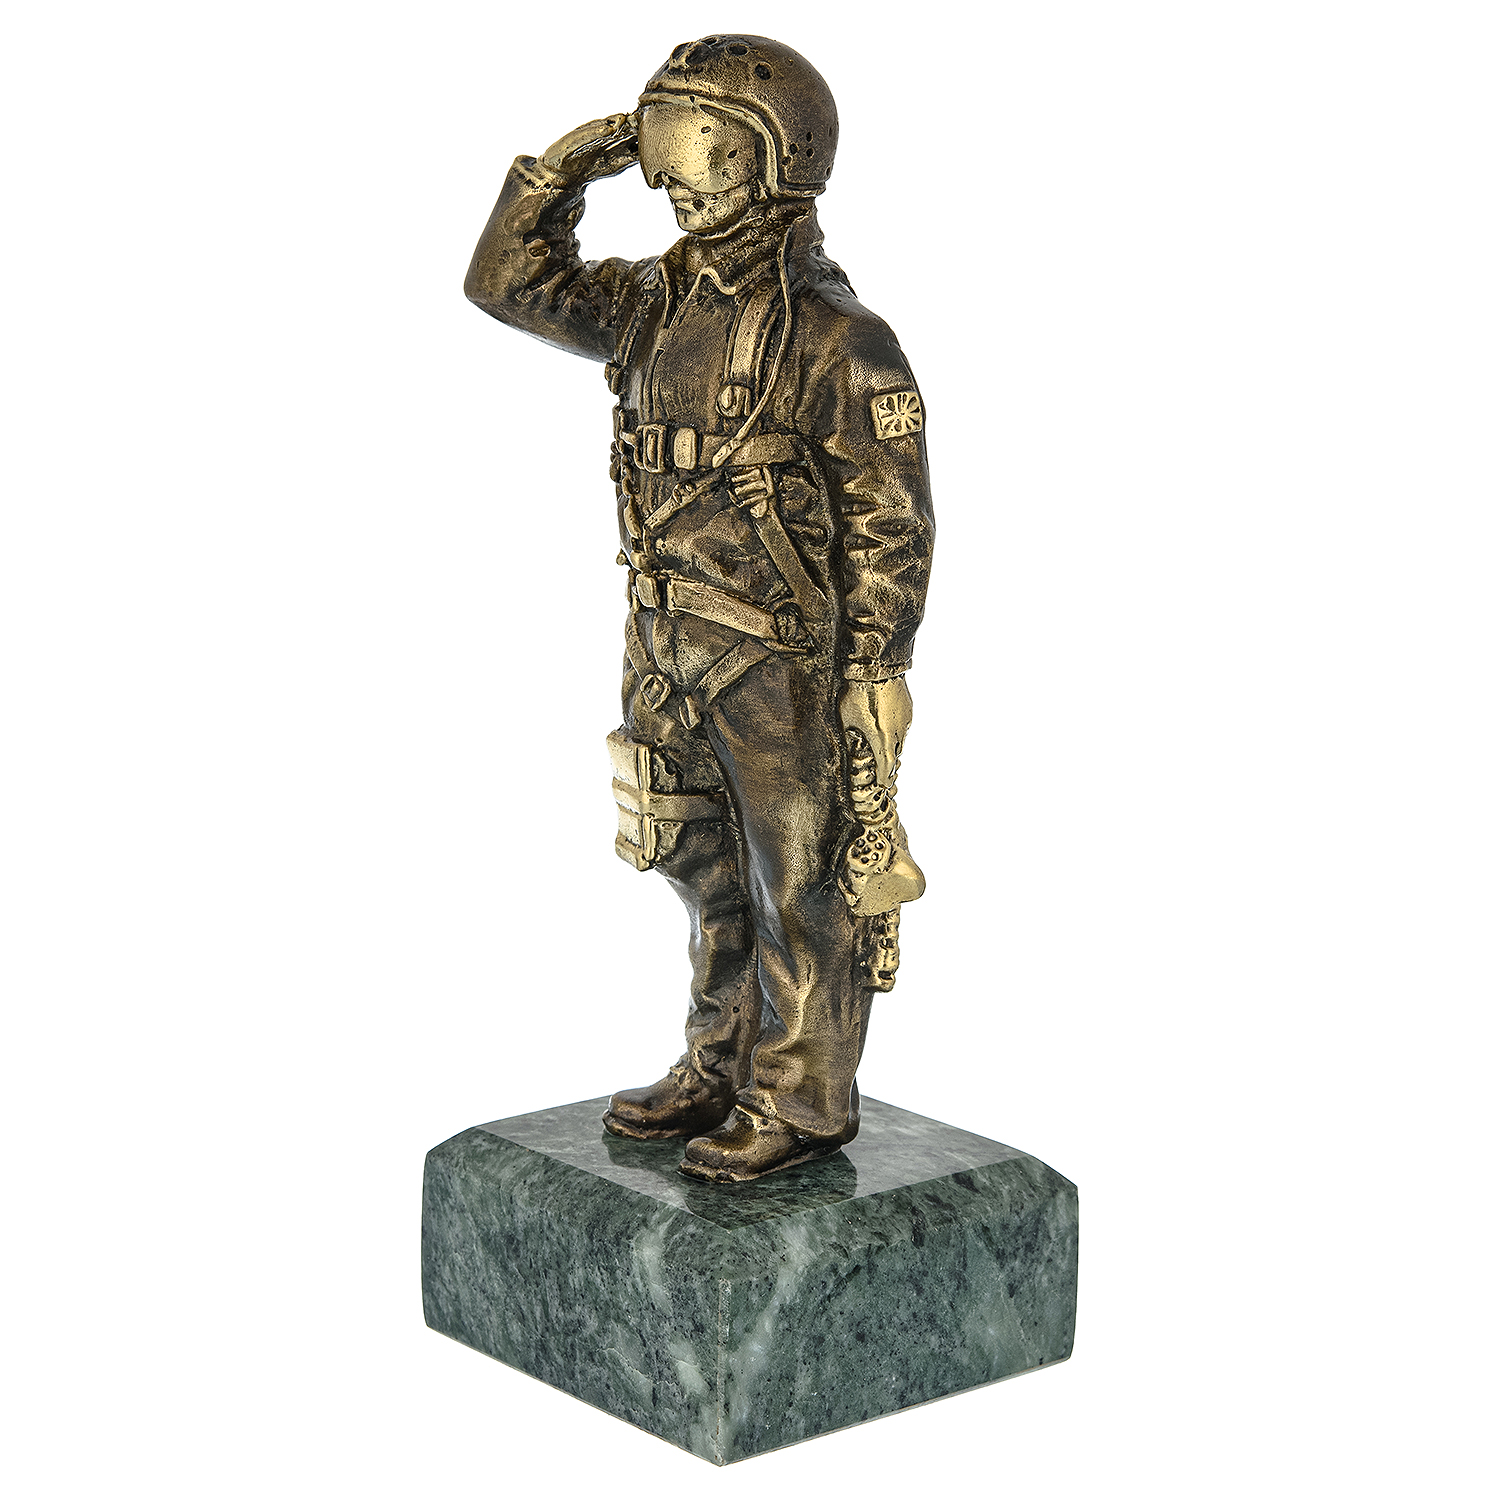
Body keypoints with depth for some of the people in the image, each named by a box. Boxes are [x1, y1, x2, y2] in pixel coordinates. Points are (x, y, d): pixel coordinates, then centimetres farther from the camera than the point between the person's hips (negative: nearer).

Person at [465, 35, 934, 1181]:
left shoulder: (841, 343, -17)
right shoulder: (662, 302, 5)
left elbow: (890, 531, -15)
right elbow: (508, 282, 11)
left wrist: (868, 690, -17)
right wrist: (565, 166, -2)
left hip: (792, 668, -7)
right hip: (677, 658, 8)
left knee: (805, 883, 5)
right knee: (715, 874, 18)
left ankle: (805, 1103, 17)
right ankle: (727, 1072, 32)